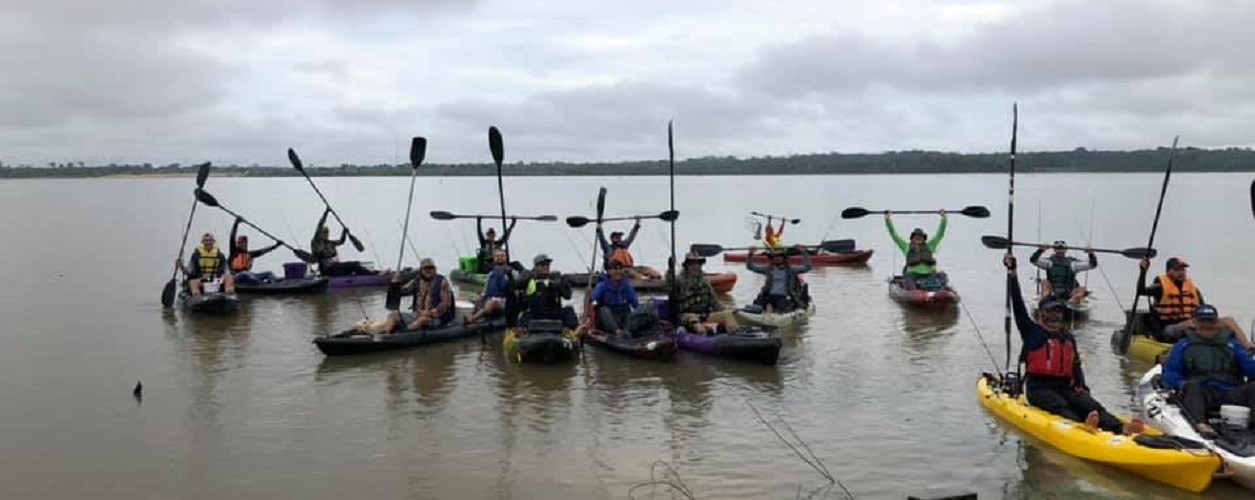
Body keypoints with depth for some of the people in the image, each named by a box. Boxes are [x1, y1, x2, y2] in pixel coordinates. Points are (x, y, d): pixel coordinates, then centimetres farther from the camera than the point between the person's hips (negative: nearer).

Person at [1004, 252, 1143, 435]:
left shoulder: (1068, 337, 22)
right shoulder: (1031, 331, 6)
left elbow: (1076, 364, 25)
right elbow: (1018, 303, -2)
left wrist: (1082, 386, 5)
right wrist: (1012, 272, -8)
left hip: (1065, 387, 4)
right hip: (1039, 387, -4)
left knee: (1091, 405, -23)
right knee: (1060, 407, -33)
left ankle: (1120, 429, -48)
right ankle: (1082, 426, -63)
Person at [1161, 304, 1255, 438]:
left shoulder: (1231, 344, 25)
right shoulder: (1183, 345, 21)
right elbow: (1169, 372, 12)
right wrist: (1181, 384, -11)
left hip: (1230, 395, 2)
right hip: (1200, 395, -1)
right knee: (1193, 386, -34)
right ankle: (1200, 425, -58)